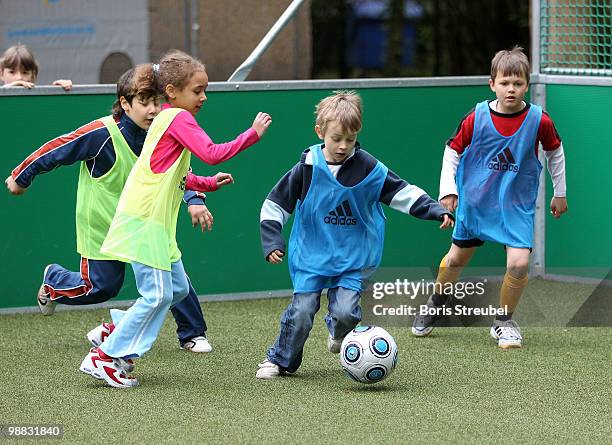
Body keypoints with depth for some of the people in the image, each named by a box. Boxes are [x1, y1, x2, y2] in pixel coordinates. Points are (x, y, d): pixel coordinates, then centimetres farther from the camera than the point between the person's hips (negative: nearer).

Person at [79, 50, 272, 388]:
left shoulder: (168, 119, 19)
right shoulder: (178, 118, -12)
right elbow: (211, 154, -24)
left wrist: (208, 184, 17)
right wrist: (252, 135, -19)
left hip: (157, 221, 10)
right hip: (144, 220, -10)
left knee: (177, 288, 12)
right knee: (158, 294, -8)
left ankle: (118, 333, 19)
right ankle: (104, 357, -3)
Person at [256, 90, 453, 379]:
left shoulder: (369, 168, -5)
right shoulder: (307, 168, -6)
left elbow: (403, 193, -1)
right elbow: (275, 206, 1)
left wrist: (435, 210, -12)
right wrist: (272, 241, -7)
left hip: (353, 259, 0)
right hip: (311, 257, 0)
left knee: (345, 311, -15)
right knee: (301, 312, -8)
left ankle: (339, 333, 22)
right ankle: (279, 361, 14)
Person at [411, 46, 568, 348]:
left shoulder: (539, 120, -14)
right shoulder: (477, 118, -14)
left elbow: (555, 153, 5)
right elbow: (452, 151, -1)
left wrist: (559, 193, 12)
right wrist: (447, 190, -8)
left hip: (517, 205, -1)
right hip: (475, 201, 1)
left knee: (519, 263, -17)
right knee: (456, 259, 16)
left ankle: (504, 322, 7)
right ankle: (437, 303, 47)